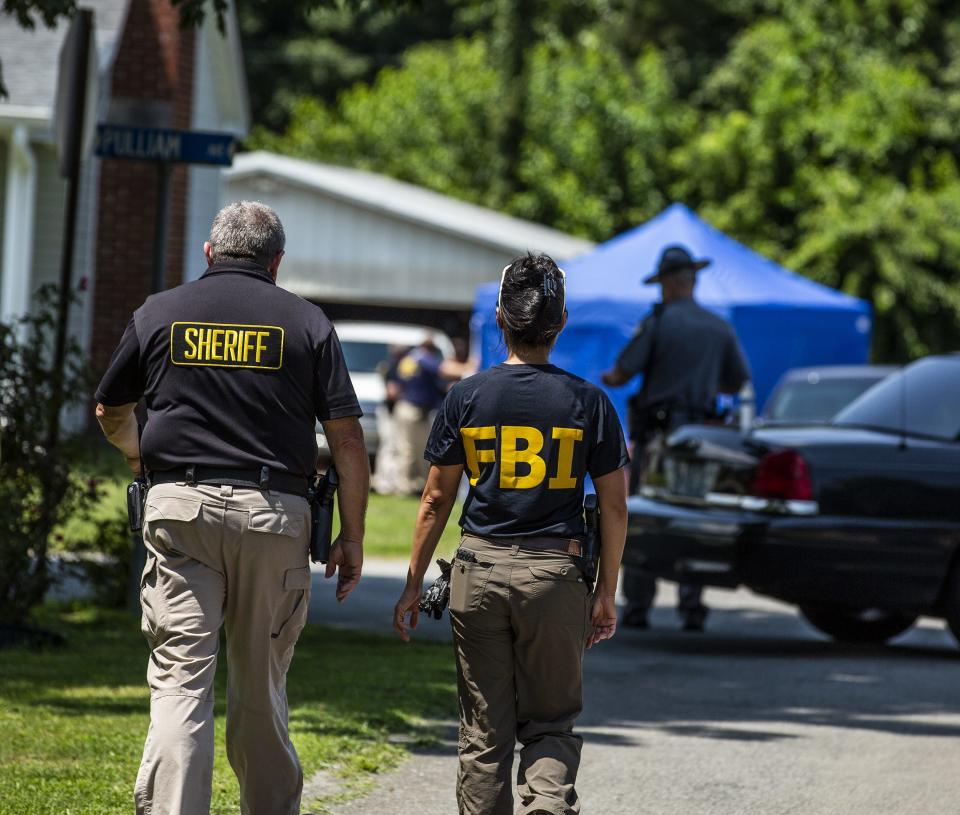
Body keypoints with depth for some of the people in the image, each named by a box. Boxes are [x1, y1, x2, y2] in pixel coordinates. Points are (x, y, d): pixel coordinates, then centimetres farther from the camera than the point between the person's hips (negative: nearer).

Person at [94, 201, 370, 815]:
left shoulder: (160, 313, 8)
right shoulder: (306, 322, 5)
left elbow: (110, 412, 22)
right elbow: (347, 439, 1)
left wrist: (136, 455, 43)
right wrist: (352, 538, 6)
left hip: (179, 509, 0)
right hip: (274, 511, 0)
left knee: (180, 679, -6)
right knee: (262, 687, 11)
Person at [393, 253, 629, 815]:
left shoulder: (467, 398, 1)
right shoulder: (589, 402, -1)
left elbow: (436, 501, 4)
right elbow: (615, 506, 1)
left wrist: (414, 585, 11)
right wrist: (607, 592, 10)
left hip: (480, 569, 1)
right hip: (556, 572, -1)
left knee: (484, 732, 9)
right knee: (551, 724, 8)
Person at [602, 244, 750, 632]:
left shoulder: (657, 323, -8)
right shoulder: (720, 328, 7)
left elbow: (623, 373, -10)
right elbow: (738, 382, 13)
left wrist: (610, 378, 13)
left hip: (656, 433, -4)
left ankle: (637, 607, 2)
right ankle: (692, 606, -1)